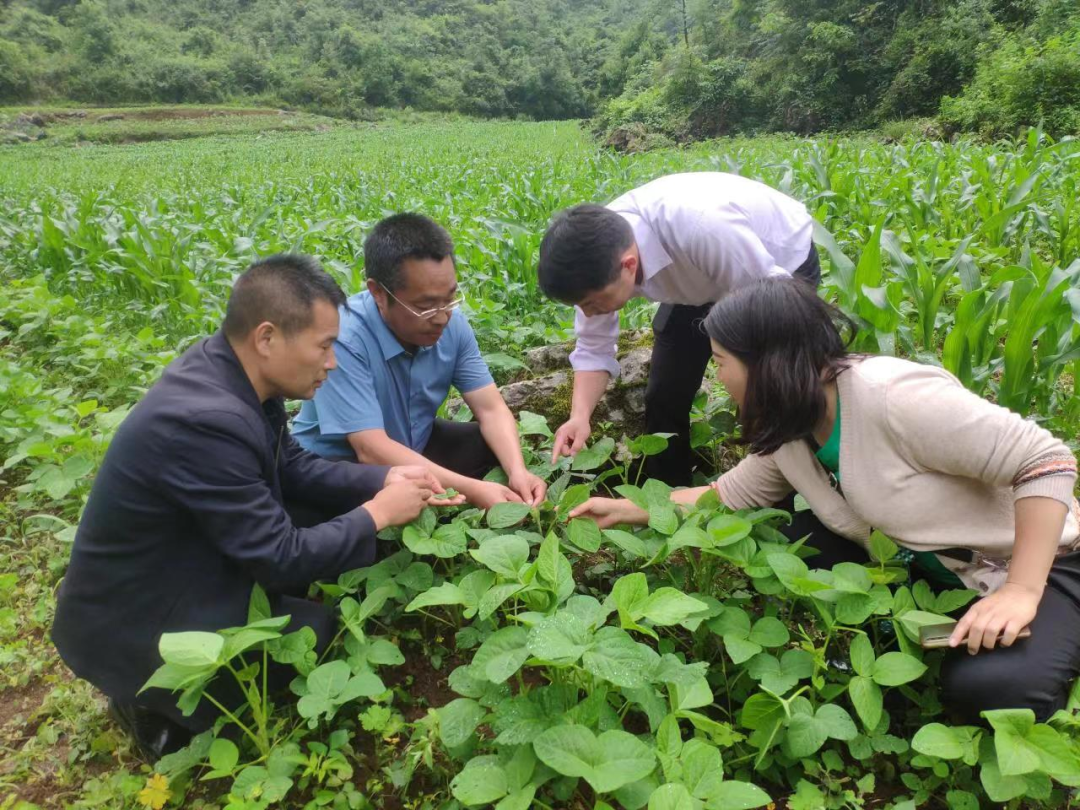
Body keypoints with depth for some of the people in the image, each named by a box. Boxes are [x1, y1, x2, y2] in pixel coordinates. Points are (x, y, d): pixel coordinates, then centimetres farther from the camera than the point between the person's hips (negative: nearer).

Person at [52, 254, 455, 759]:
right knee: (323, 632, -7)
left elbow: (292, 468, 5)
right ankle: (158, 705, 10)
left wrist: (383, 480, -7)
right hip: (133, 628, -8)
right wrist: (377, 513, -16)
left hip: (185, 568, 9)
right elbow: (281, 558, -27)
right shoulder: (205, 420, -36)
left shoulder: (231, 370, -9)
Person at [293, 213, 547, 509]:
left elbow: (491, 408, -11)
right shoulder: (343, 338, -32)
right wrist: (471, 490, -39)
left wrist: (517, 470, -30)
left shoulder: (452, 323, -13)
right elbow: (372, 450, -34)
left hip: (415, 446, 6)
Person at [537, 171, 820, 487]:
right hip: (702, 281, 5)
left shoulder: (704, 228, -45)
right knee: (664, 397, 0)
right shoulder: (598, 252, -24)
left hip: (783, 262, -5)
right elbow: (594, 347, -14)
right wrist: (580, 417, -30)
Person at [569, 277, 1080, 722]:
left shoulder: (894, 399, -34)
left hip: (1037, 564, -6)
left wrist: (1021, 591, -30)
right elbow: (732, 494, 5)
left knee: (986, 686, -30)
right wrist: (631, 509, 3)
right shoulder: (788, 430, -8)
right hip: (928, 571, 6)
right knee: (799, 542, -10)